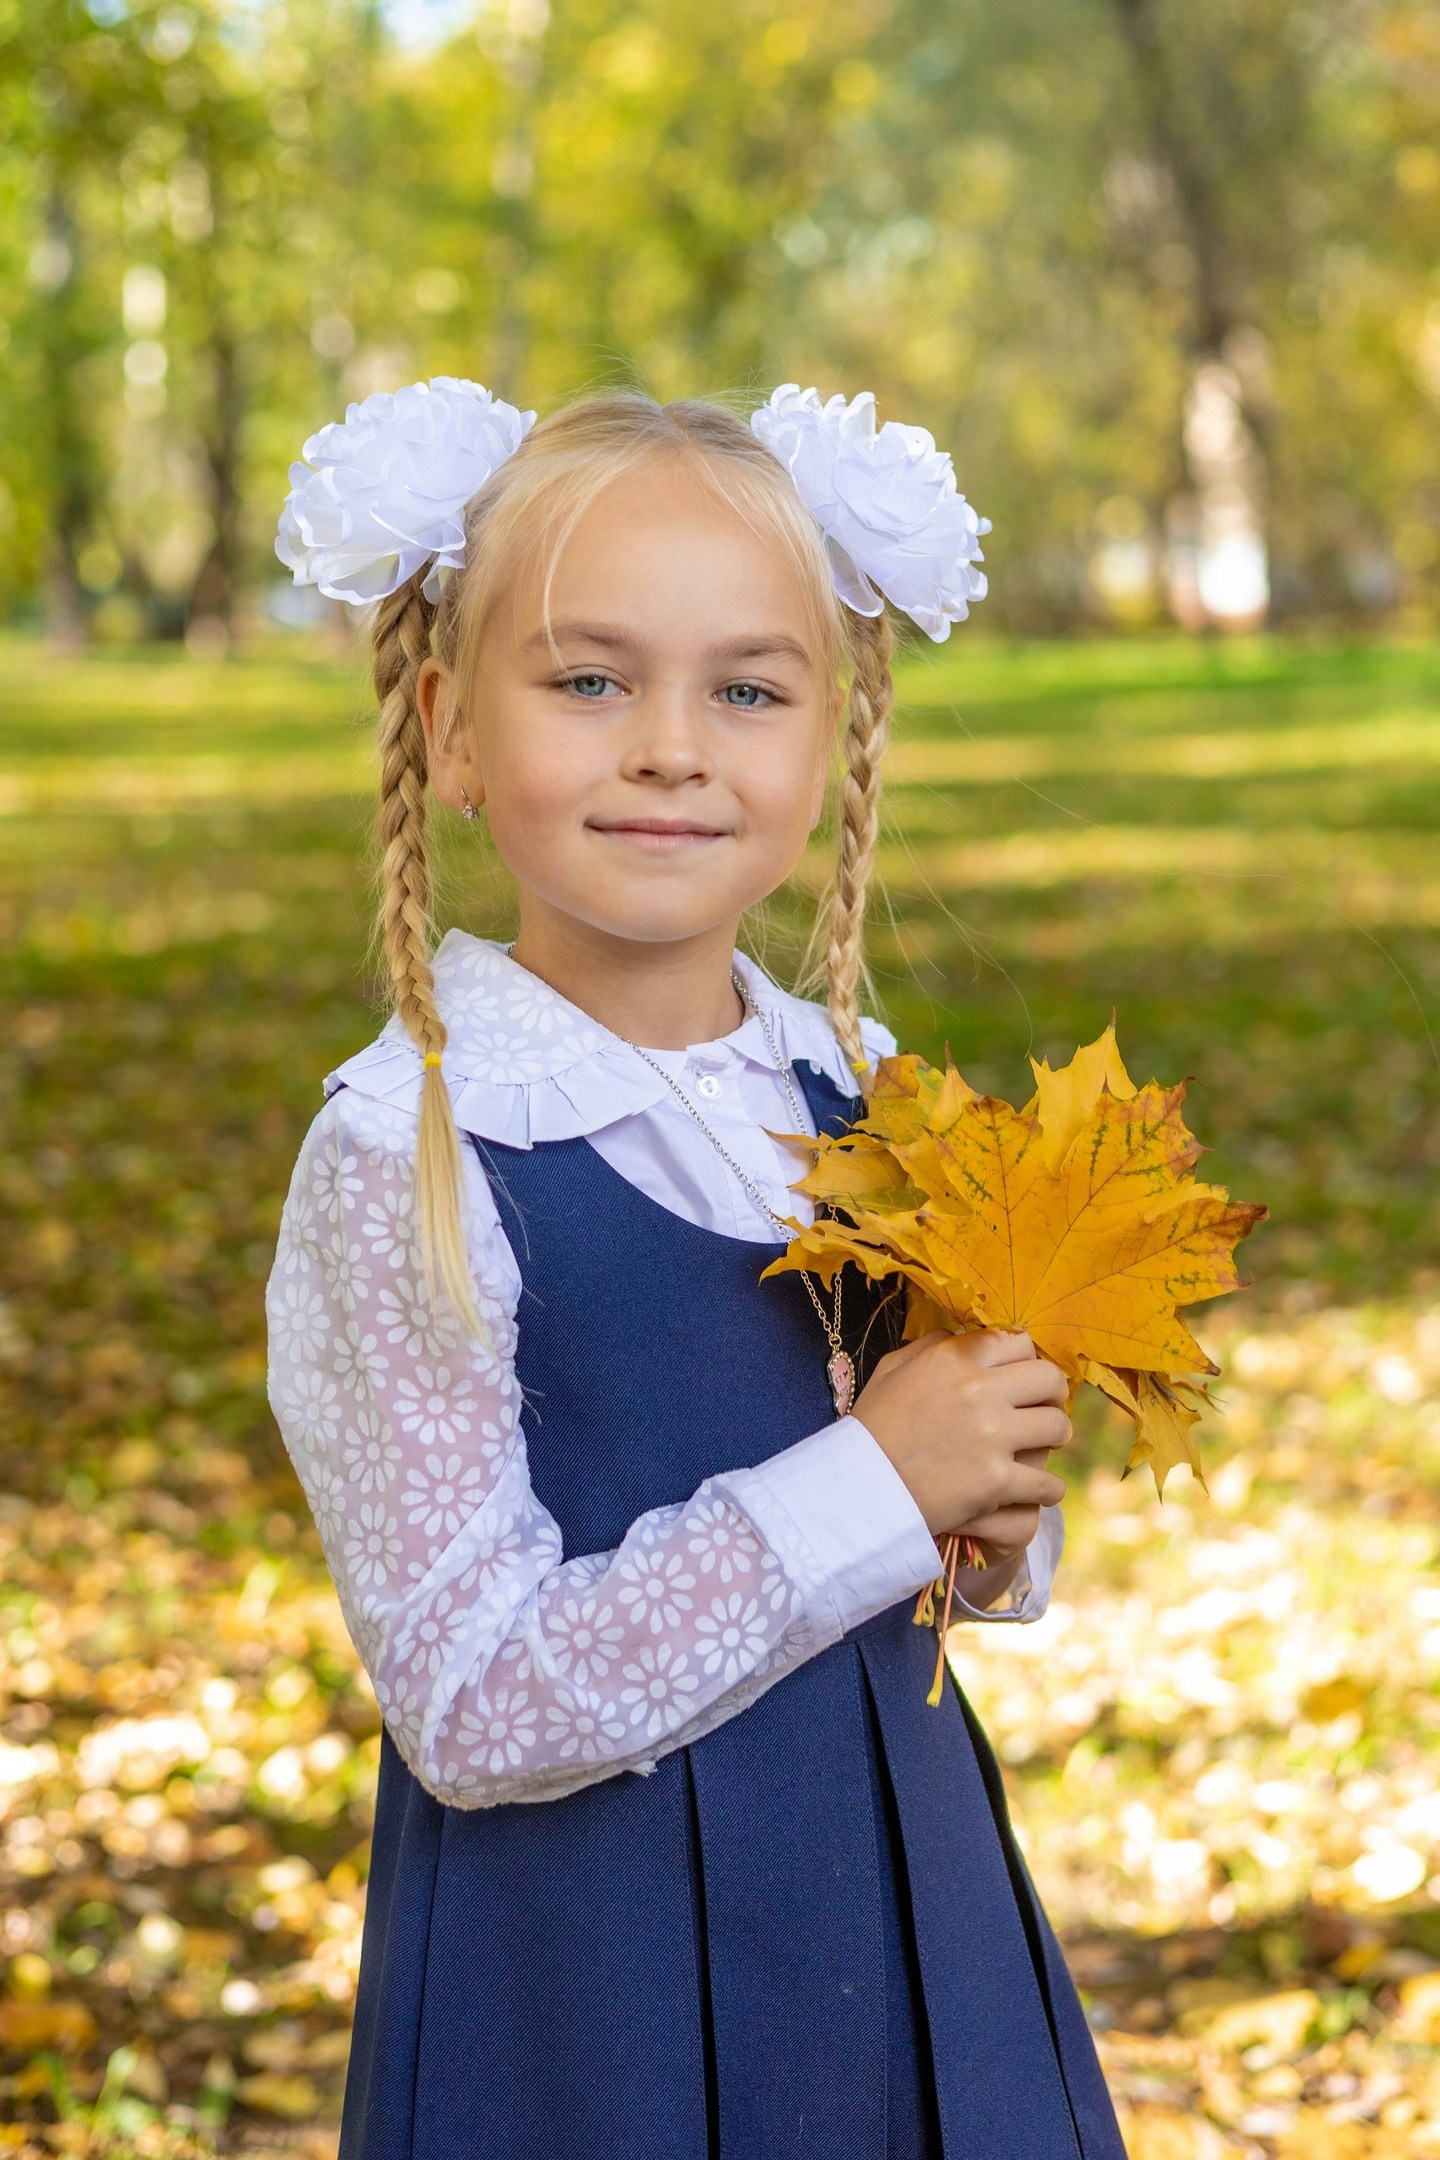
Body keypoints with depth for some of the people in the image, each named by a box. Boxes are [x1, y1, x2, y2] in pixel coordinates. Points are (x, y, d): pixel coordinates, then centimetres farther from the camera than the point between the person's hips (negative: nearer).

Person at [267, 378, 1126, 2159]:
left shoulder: (867, 1094, 0)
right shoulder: (409, 1159, -17)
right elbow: (473, 1709, -20)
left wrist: (997, 1529, -10)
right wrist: (873, 1489, -21)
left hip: (904, 1923, 5)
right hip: (587, 1970, -5)